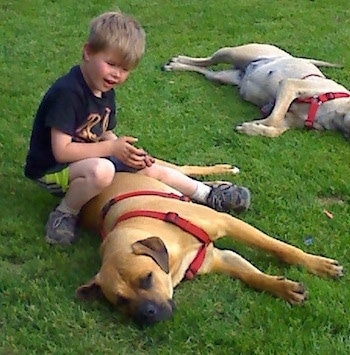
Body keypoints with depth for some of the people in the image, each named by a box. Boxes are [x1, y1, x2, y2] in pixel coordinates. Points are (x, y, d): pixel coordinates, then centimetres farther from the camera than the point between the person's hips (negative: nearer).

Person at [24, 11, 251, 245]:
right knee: (102, 171, -38)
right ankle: (64, 214, -15)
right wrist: (113, 149, -25)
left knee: (151, 169, 8)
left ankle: (208, 195, 24)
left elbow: (105, 134, 8)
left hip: (90, 159, 9)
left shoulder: (106, 90, 2)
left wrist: (126, 151, -12)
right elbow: (61, 151, -28)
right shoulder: (67, 92, -26)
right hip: (51, 169, -9)